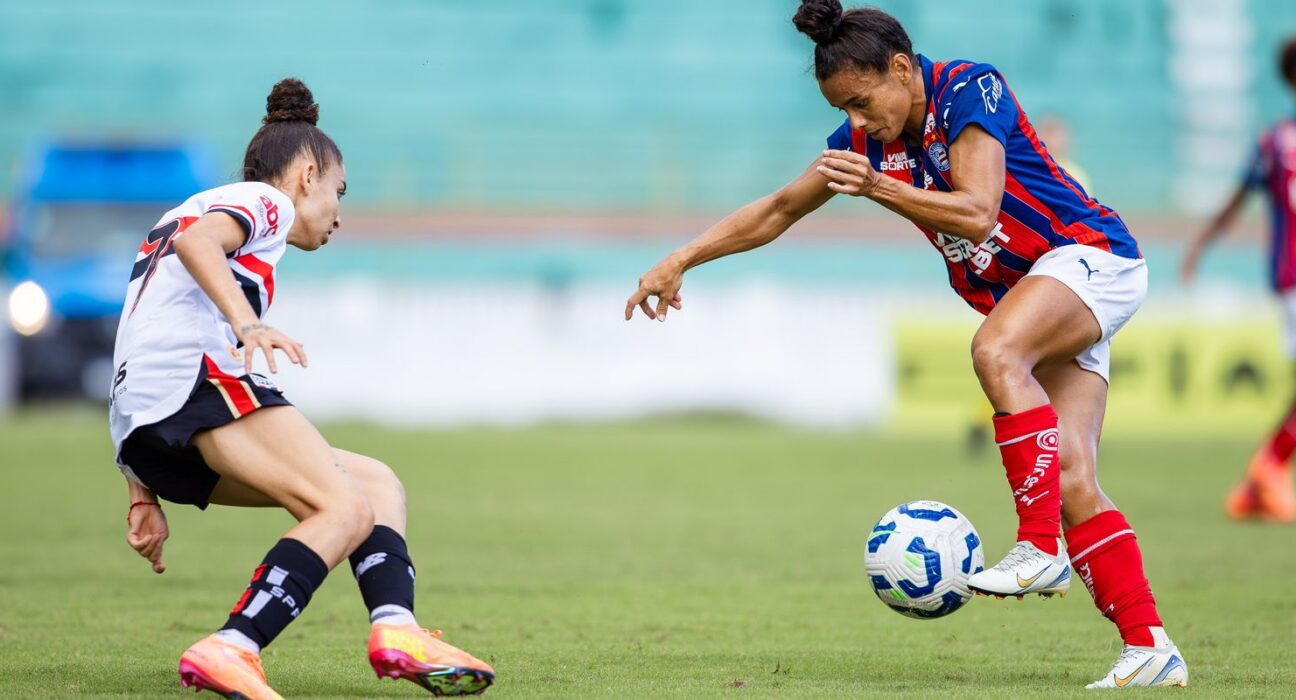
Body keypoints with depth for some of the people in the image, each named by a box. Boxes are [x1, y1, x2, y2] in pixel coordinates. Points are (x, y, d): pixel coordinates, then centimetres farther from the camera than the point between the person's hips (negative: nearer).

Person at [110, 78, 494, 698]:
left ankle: (395, 627, -15)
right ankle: (230, 650, -36)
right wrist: (249, 324, -29)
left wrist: (146, 497, 30)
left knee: (377, 482, 10)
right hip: (195, 371, -9)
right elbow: (196, 240, -14)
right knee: (347, 509, -20)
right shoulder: (261, 200, 11)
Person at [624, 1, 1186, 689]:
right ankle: (1150, 650, -9)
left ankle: (1041, 548, -33)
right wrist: (679, 261, 8)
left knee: (995, 351, -35)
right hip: (1023, 296, 7)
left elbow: (978, 214, -26)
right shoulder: (867, 138, 4)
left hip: (1090, 257, -7)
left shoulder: (968, 90, -16)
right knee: (1071, 483, -7)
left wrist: (878, 188, -33)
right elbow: (778, 209, 13)